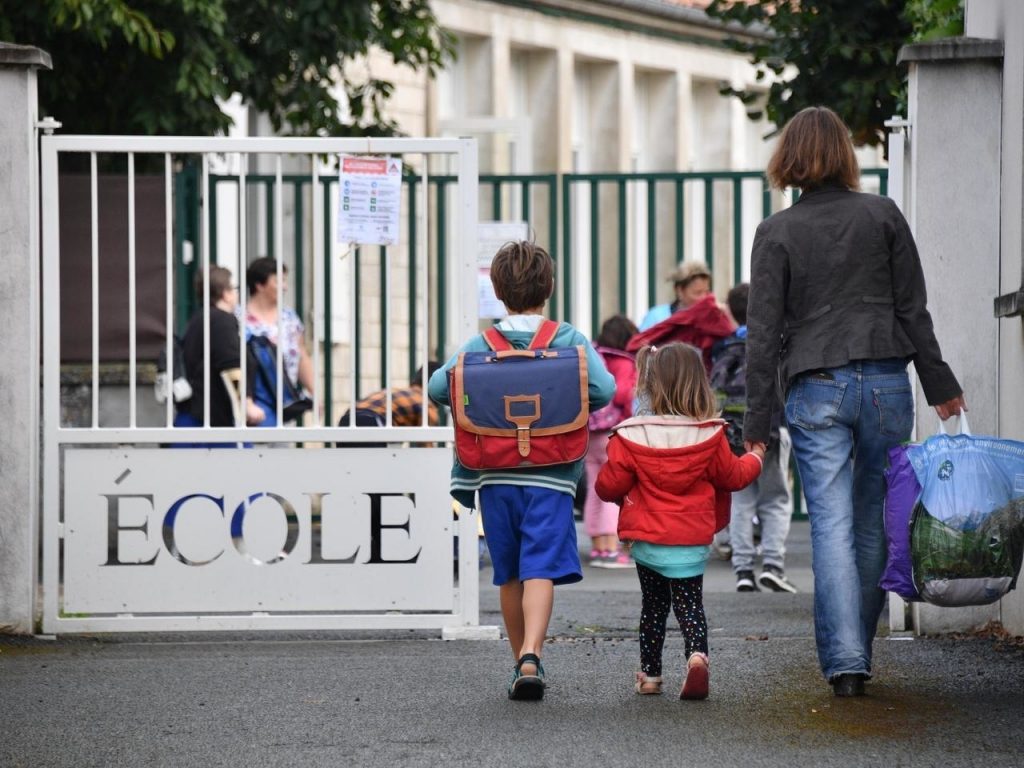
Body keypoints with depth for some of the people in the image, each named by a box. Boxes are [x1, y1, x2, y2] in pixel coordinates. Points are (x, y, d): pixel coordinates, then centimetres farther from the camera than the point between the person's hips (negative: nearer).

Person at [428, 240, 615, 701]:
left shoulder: (480, 346, 3)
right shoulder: (570, 341, -1)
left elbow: (437, 388, -4)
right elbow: (604, 389, -11)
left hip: (495, 476, 2)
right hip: (551, 475, -2)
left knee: (509, 574, 14)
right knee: (541, 569, -8)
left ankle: (522, 661, 23)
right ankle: (530, 657, -27)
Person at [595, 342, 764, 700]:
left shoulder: (630, 436, -11)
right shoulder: (710, 436, -7)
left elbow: (609, 485, -6)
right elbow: (733, 476, 7)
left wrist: (620, 494, 18)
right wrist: (754, 458, 28)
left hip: (646, 542, 0)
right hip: (692, 543, 0)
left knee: (654, 605, 17)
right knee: (689, 604, 7)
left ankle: (650, 673, 23)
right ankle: (697, 655, -20)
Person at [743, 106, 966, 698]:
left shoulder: (777, 233, -1)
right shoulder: (883, 216, 3)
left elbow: (764, 332, -3)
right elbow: (913, 309, 4)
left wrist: (758, 421, 0)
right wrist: (940, 384, 12)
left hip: (815, 392, -1)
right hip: (886, 381, 2)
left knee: (832, 526, -3)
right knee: (876, 522, 12)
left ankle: (845, 660, -12)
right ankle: (858, 650, 21)